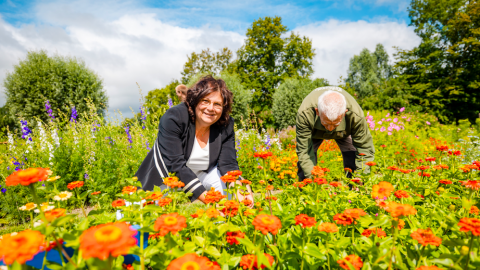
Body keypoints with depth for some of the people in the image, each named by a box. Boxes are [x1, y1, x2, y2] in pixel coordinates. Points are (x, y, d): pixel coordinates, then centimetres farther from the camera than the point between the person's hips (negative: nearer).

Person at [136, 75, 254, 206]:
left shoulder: (226, 125, -14)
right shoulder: (173, 118, -27)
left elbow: (228, 163, -18)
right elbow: (175, 165, -33)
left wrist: (239, 192, -39)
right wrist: (206, 198, -40)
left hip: (202, 174, 3)